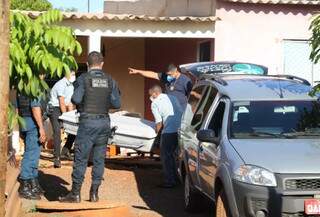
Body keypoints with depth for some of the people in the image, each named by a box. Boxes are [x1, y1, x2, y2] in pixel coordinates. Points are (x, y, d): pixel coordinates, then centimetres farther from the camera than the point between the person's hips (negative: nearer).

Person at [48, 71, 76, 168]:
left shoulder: (71, 85, 10)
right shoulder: (61, 84, -17)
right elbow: (62, 103, -18)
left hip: (63, 109, 9)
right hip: (55, 109, -9)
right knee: (57, 133, -17)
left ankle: (65, 151, 16)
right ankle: (57, 158, -19)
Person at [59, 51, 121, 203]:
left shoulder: (83, 78, -5)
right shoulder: (110, 80, 5)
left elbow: (76, 99, -14)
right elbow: (116, 104, 1)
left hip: (88, 122, -4)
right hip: (104, 122, 4)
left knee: (81, 158, 0)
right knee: (99, 159, 9)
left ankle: (75, 193, 1)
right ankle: (94, 193, 11)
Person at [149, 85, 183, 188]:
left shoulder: (155, 103, 1)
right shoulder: (172, 98, 19)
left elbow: (159, 122, -1)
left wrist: (156, 131, 18)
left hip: (169, 131, -7)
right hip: (181, 129, 7)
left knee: (165, 155, 6)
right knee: (172, 154, 21)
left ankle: (169, 181, 7)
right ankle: (174, 178, 27)